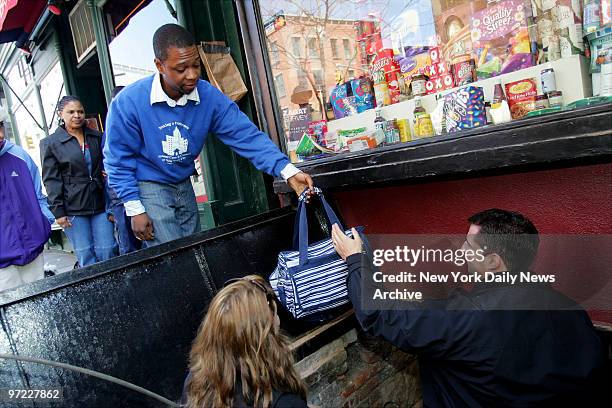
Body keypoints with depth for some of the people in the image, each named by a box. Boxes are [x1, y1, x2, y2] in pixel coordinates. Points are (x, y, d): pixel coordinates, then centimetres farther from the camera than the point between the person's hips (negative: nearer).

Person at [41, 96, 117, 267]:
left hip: (100, 203, 3)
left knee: (107, 252, 2)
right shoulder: (50, 143, 3)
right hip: (73, 208, -2)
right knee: (86, 256, 1)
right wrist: (58, 211, -7)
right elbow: (51, 180, -1)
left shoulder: (97, 137, 12)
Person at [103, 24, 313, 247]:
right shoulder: (128, 102, -21)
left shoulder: (209, 96, -15)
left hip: (184, 185, 4)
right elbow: (119, 159, -12)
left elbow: (247, 136, -19)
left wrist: (287, 170, -31)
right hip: (148, 188, -4)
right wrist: (135, 210, -13)